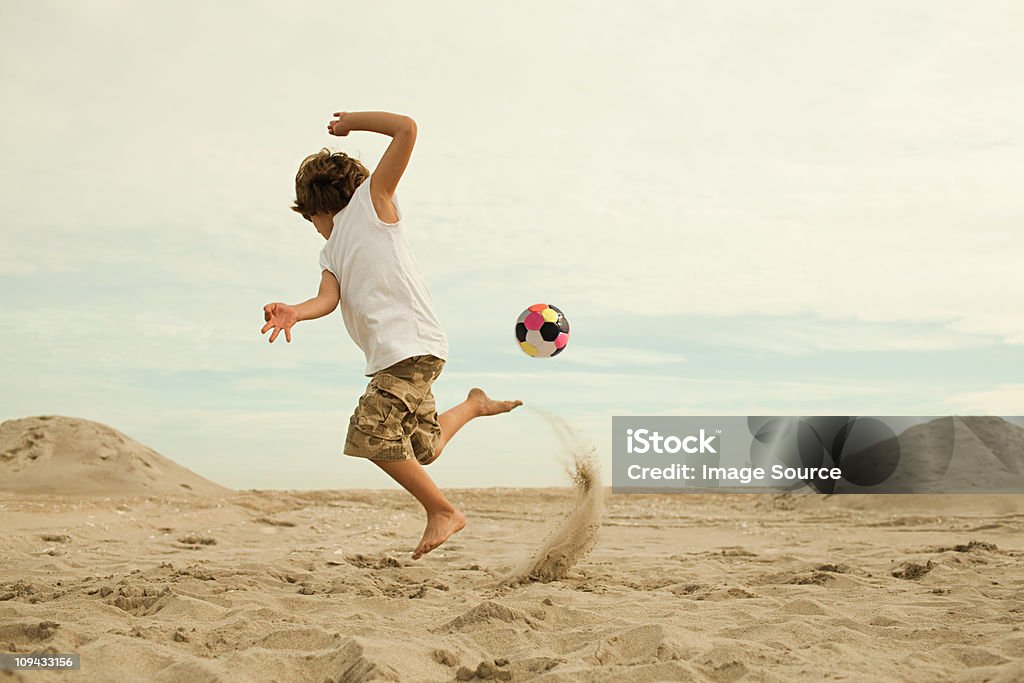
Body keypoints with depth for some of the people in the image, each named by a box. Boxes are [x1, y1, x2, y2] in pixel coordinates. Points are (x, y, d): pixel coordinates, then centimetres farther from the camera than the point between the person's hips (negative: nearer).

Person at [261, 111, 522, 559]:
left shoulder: (372, 200, 4)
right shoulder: (330, 254, 23)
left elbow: (406, 129, -6)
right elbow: (329, 298, 2)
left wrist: (351, 121, 4)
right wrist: (294, 312, -18)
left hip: (413, 345, -9)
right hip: (388, 357, 9)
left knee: (373, 433, -19)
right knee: (420, 447, 15)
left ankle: (443, 512, -6)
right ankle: (474, 405, 40)